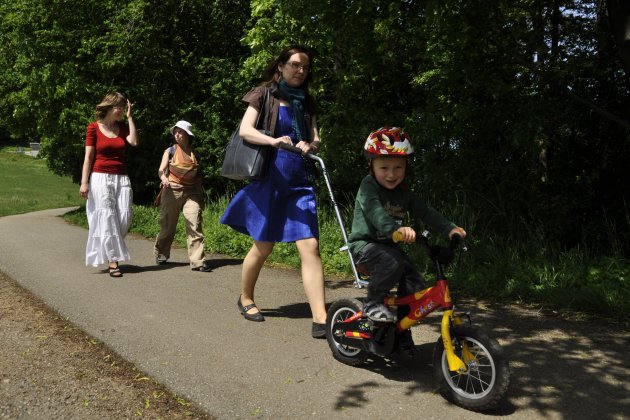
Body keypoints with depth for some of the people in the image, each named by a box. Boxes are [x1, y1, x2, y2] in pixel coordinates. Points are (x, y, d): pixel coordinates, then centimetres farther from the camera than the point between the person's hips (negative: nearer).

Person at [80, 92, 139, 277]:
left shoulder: (122, 127, 12)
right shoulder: (93, 127, 2)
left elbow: (134, 141, -9)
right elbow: (88, 157, -1)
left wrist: (129, 117, -2)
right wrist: (84, 182, -8)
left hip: (121, 178, 4)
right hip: (100, 178, -4)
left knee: (124, 217, -4)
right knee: (107, 218, -7)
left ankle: (110, 249, 20)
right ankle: (113, 261, -5)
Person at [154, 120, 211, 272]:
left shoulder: (195, 154, 11)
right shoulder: (170, 151, 4)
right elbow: (161, 169, -9)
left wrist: (201, 197, 13)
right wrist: (163, 177, -32)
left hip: (191, 193, 1)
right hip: (172, 191, -1)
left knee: (195, 225, -12)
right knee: (168, 226, 7)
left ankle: (198, 261, -13)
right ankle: (161, 254, 29)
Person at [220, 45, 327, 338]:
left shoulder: (306, 101, 16)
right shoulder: (264, 94, 3)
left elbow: (316, 139, 11)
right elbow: (245, 130, -9)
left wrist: (310, 145, -13)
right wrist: (273, 140, -27)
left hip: (299, 181, 4)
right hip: (269, 178, -3)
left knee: (310, 246, -9)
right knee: (263, 246, 6)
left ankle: (320, 318, -10)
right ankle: (245, 298, 32)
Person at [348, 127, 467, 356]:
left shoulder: (405, 194, 7)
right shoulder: (368, 187, -14)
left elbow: (426, 212, 1)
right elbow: (375, 211, -32)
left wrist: (450, 228, -15)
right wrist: (396, 229, -50)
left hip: (389, 245, 7)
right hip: (364, 245, -7)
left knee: (415, 285, -5)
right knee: (392, 262, -36)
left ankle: (401, 331, 14)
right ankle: (373, 303, -16)